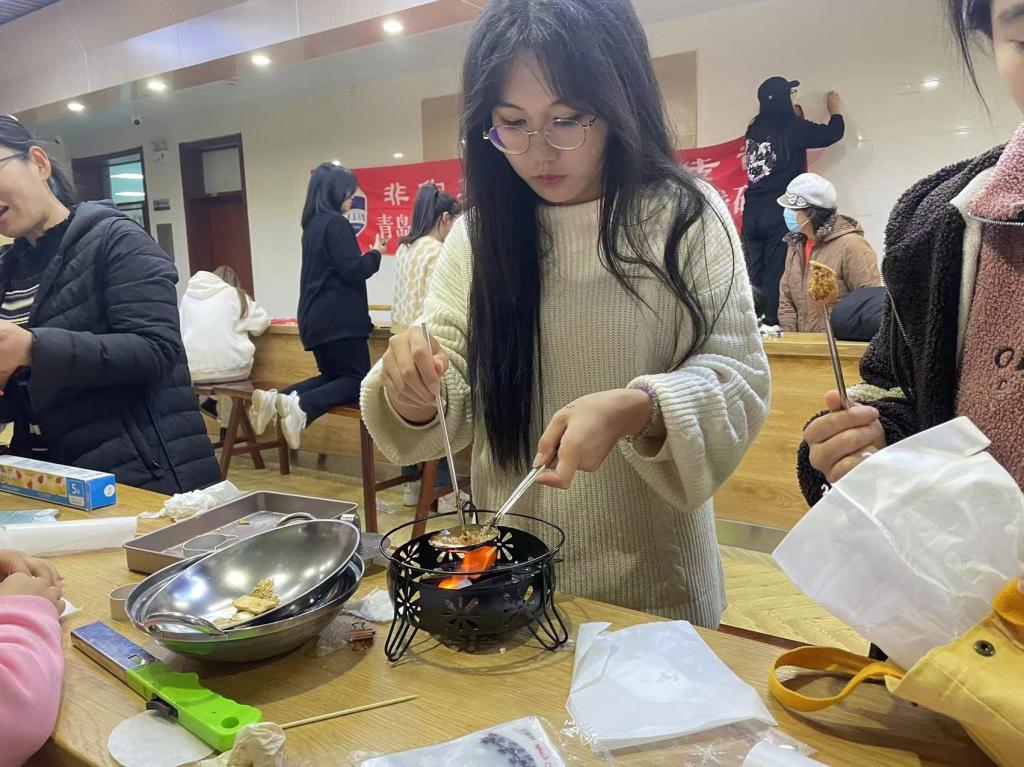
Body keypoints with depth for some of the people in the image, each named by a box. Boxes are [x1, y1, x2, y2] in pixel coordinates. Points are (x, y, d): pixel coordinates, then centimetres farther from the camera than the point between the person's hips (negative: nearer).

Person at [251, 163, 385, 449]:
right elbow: (353, 271, -15)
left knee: (332, 376, 19)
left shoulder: (312, 224, 15)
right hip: (338, 318, -9)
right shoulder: (336, 223, -12)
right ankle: (301, 405, -26)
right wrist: (375, 253, 2)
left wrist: (368, 253, 19)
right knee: (357, 379, -1)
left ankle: (276, 399, -3)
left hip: (315, 318, 9)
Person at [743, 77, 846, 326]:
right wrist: (835, 111, 26)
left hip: (752, 211, 6)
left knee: (755, 275, 7)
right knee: (776, 275, -5)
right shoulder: (792, 127, -4)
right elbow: (833, 133, 7)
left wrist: (796, 113, 38)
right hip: (780, 212, -5)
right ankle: (772, 325, -6)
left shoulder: (755, 128, 11)